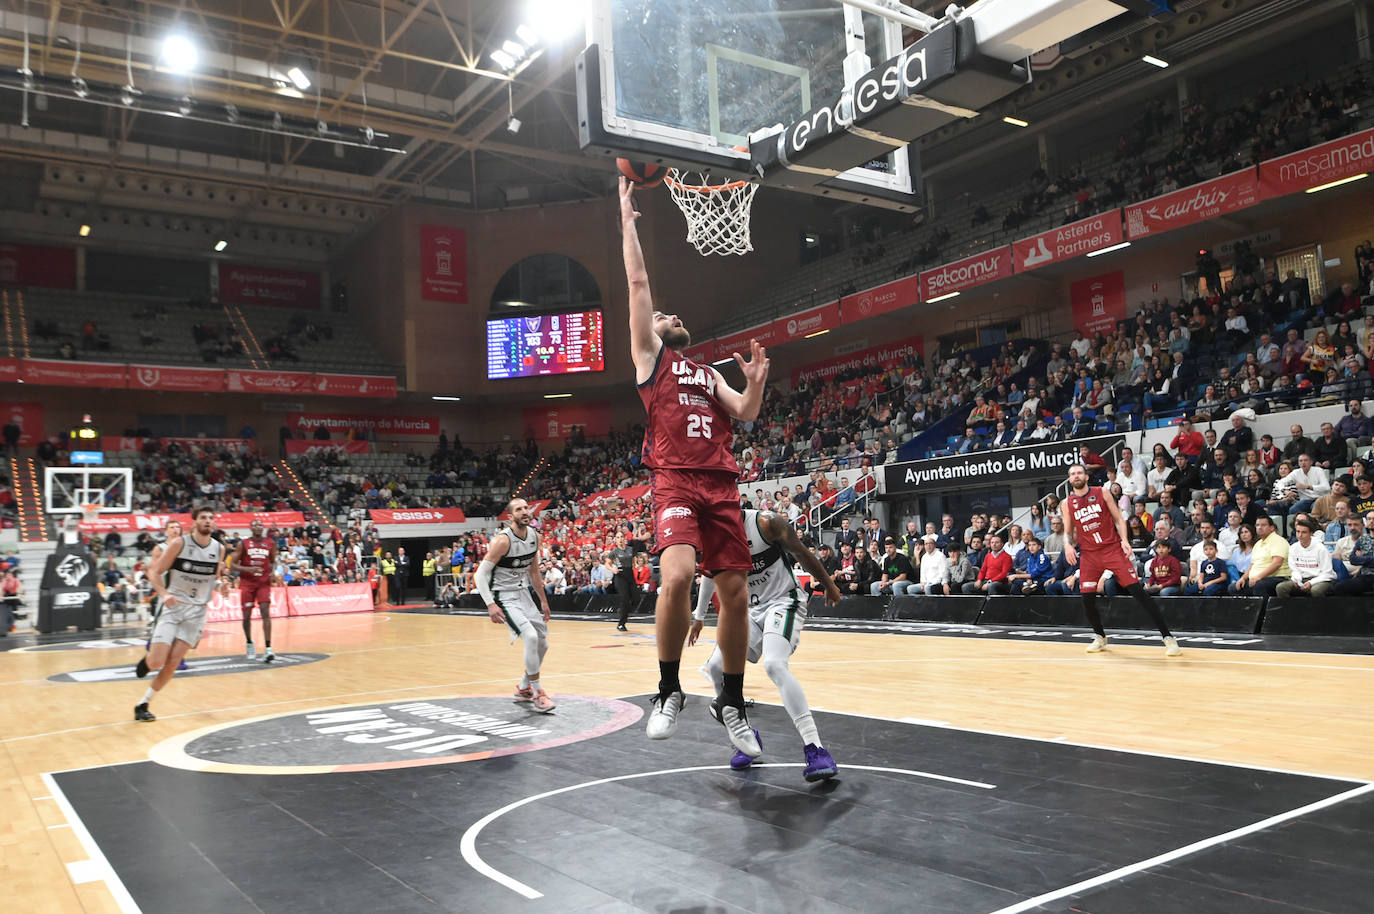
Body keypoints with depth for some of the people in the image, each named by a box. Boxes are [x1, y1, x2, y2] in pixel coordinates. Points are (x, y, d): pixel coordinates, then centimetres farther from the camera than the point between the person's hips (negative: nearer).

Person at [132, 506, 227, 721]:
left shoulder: (219, 549, 3)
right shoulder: (179, 544, -9)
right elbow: (154, 572, -6)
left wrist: (220, 582, -4)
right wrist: (164, 594, -22)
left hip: (197, 611, 3)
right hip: (172, 607, -3)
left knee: (172, 663, -4)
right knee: (156, 662, -11)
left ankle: (143, 705, 12)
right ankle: (147, 658, 26)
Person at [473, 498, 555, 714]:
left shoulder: (534, 536, 2)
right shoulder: (503, 540, -21)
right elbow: (481, 574, -20)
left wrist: (543, 600, 16)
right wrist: (490, 604, -29)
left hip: (523, 594, 8)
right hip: (504, 596, -8)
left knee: (542, 644, 11)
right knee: (531, 637, -24)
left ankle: (523, 689, 31)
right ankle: (538, 694, -13)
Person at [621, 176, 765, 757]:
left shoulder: (709, 372, 29)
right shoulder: (649, 355, 16)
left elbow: (746, 415, 16)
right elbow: (638, 283, 10)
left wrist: (757, 379, 0)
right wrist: (628, 220, 12)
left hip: (722, 485, 5)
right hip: (675, 480, -5)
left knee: (734, 594, 2)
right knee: (677, 575, -27)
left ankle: (731, 702, 17)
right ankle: (669, 691, -8)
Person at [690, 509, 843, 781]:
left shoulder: (765, 523, -18)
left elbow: (802, 553, -6)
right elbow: (711, 573, 19)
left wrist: (828, 584, 4)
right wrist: (699, 616, 29)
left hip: (784, 600, -7)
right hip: (753, 608, 7)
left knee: (774, 664, -31)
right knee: (716, 667, -3)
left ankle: (815, 749, -32)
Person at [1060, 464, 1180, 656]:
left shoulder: (1101, 493, 0)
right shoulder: (1067, 504, 4)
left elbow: (1119, 519, 4)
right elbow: (1068, 532, 11)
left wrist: (1124, 540, -11)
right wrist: (1068, 545, -10)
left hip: (1113, 548, -2)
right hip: (1089, 554, 2)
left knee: (1137, 590, -11)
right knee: (1087, 598, -1)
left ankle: (1168, 637, -8)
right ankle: (1100, 636, 26)